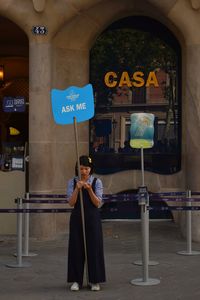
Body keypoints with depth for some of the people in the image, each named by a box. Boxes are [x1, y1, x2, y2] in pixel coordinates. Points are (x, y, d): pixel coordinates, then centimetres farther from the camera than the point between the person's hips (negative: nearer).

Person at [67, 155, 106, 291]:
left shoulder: (97, 182, -1)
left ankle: (95, 280, 10)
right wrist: (77, 188, -19)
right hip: (77, 217, 1)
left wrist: (89, 189, -20)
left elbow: (97, 203, -7)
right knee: (76, 248, 3)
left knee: (94, 247, 1)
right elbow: (71, 203, -6)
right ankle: (76, 280, 12)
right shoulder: (72, 182, 2)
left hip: (92, 218, -1)